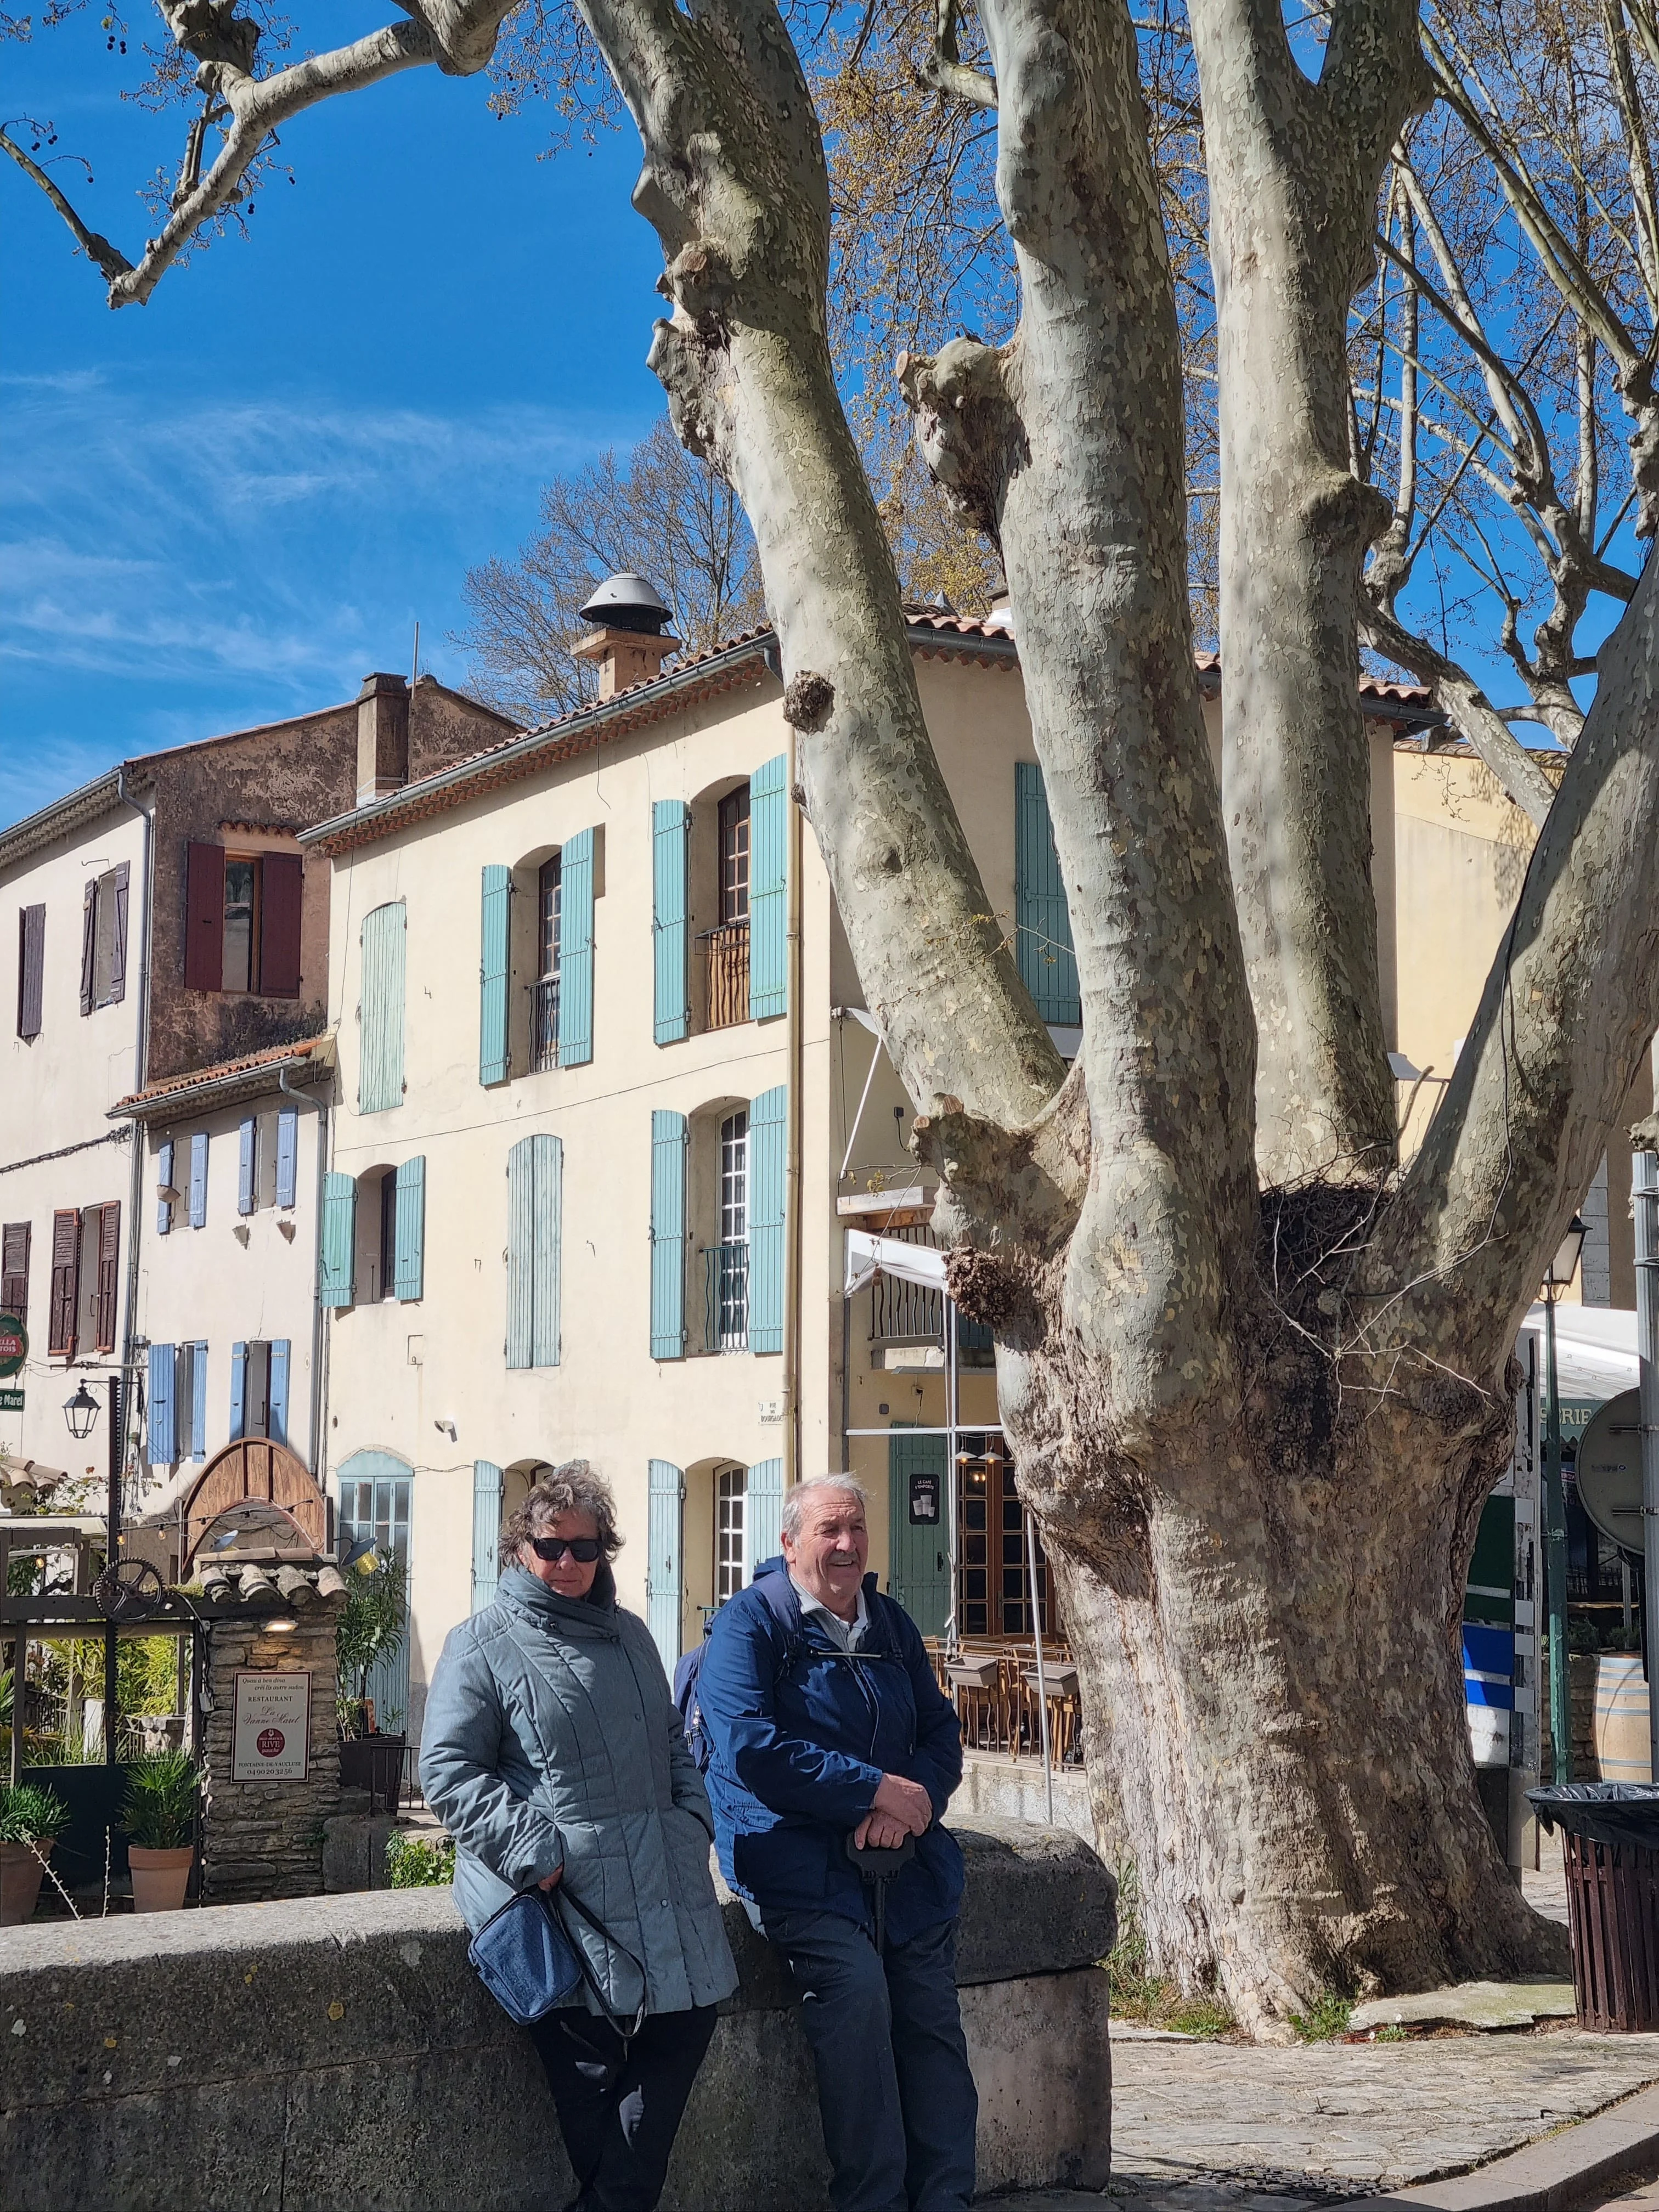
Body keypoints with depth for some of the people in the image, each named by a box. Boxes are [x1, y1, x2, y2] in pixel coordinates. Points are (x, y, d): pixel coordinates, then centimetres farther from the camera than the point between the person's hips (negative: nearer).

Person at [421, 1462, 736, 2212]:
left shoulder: (630, 1636, 19)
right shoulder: (483, 1644, -1)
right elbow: (448, 1771, -7)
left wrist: (692, 1820, 8)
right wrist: (538, 1850, -15)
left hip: (661, 1886, 6)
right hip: (564, 1896, -6)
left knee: (685, 2024, 1)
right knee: (589, 2061, -9)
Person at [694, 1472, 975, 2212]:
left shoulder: (891, 1624, 17)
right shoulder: (750, 1622, -3)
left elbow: (941, 1733, 15)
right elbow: (750, 1748, -15)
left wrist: (915, 1801, -8)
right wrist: (877, 1789, -14)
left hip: (903, 1853, 6)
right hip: (796, 1858, -6)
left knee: (934, 2022, -7)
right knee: (855, 1985, -26)